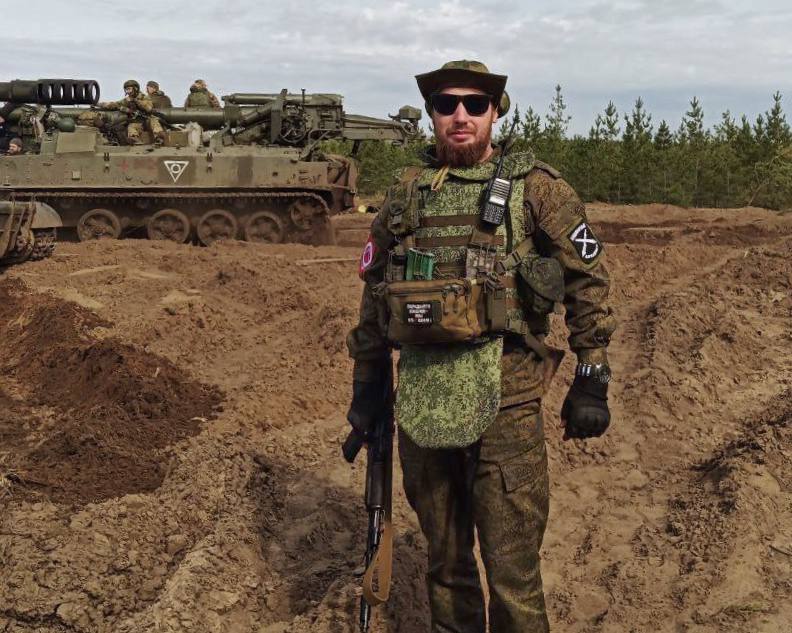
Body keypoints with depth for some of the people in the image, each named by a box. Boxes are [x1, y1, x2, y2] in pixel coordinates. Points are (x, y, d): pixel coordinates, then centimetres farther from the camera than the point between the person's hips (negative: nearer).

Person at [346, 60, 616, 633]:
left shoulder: (536, 188, 0)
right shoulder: (407, 193, 11)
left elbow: (589, 280, 0)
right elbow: (374, 291, 18)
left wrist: (591, 380, -5)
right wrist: (367, 382, 16)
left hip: (503, 395, -4)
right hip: (420, 398, 4)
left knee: (511, 565, 0)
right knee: (443, 554, 17)